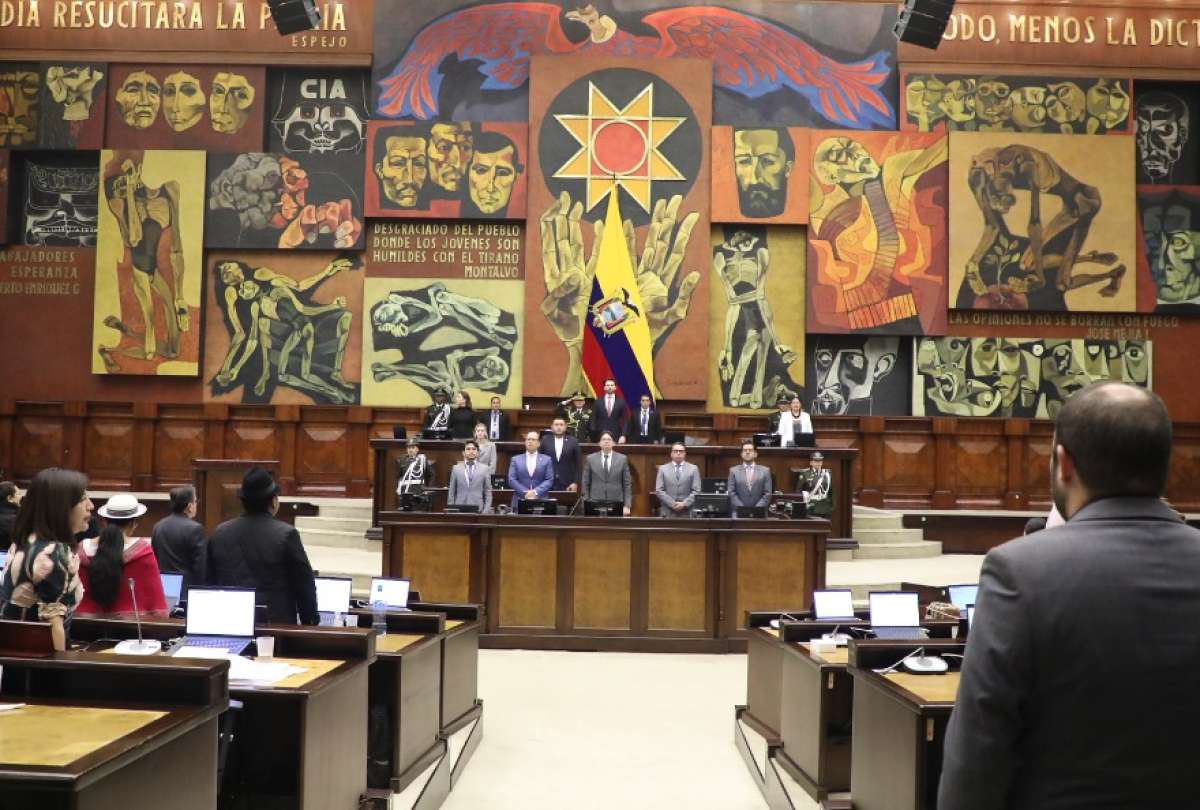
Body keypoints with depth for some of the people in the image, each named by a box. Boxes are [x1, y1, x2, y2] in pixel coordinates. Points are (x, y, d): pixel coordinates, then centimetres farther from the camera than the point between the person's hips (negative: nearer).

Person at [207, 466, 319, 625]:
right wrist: (310, 624, 5)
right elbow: (304, 585, -6)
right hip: (276, 623, -4)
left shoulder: (220, 533, 4)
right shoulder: (286, 535, -10)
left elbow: (210, 583, 11)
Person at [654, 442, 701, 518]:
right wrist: (672, 503, -10)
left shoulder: (693, 468, 8)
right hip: (667, 512, 0)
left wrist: (684, 504, -12)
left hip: (686, 513, 0)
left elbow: (696, 491, 1)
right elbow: (659, 491, 1)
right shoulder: (663, 469, 8)